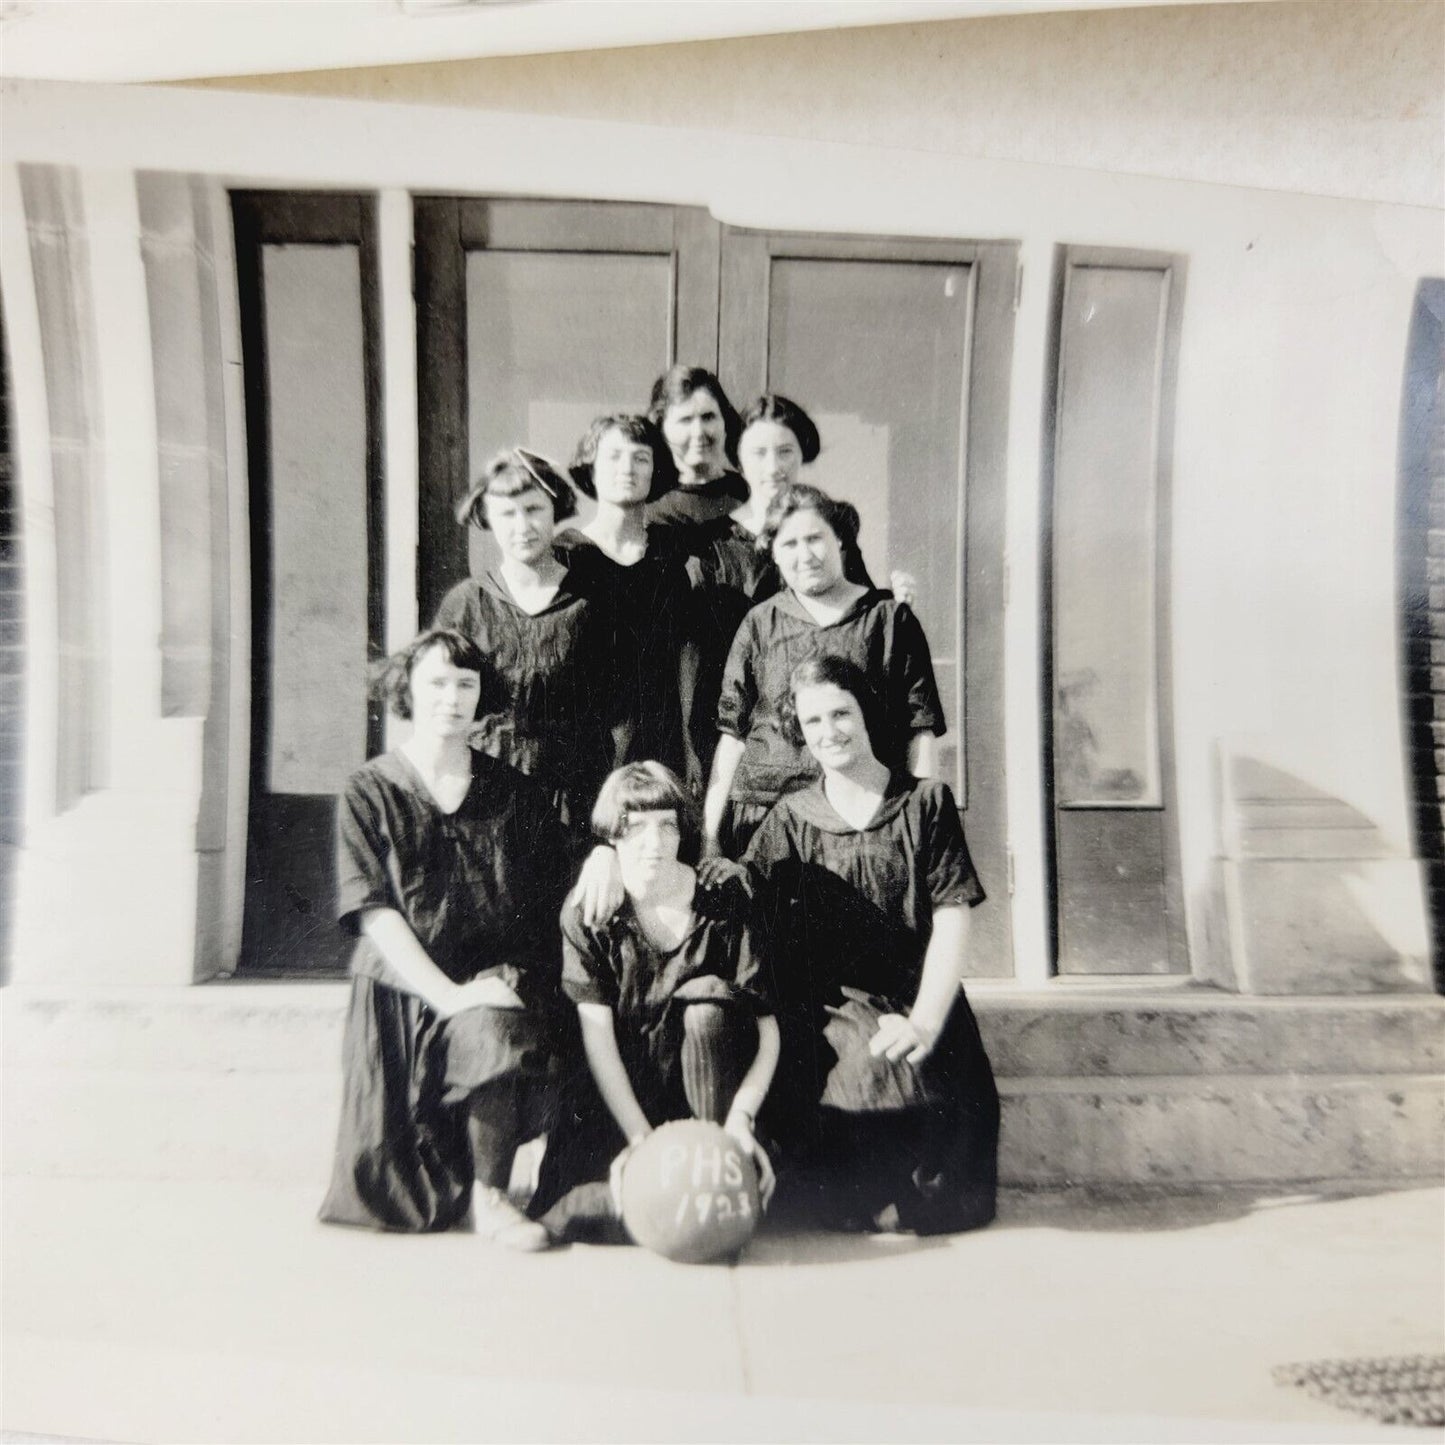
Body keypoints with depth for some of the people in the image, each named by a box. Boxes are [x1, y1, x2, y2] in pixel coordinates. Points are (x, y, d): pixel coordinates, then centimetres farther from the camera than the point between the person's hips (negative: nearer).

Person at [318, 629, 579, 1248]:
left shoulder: (515, 793, 11)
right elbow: (374, 912, -6)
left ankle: (490, 1196, -11)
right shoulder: (369, 792, 5)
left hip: (499, 988, 1)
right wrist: (450, 994, -17)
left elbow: (554, 904, 9)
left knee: (497, 1030, -32)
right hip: (403, 991, 0)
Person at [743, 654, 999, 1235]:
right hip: (828, 1007, 1)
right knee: (869, 1067, -27)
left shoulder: (926, 801, 7)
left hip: (915, 1000, 0)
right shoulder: (790, 818, 12)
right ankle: (870, 1204, 6)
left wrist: (924, 1022, -12)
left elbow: (952, 918, -1)